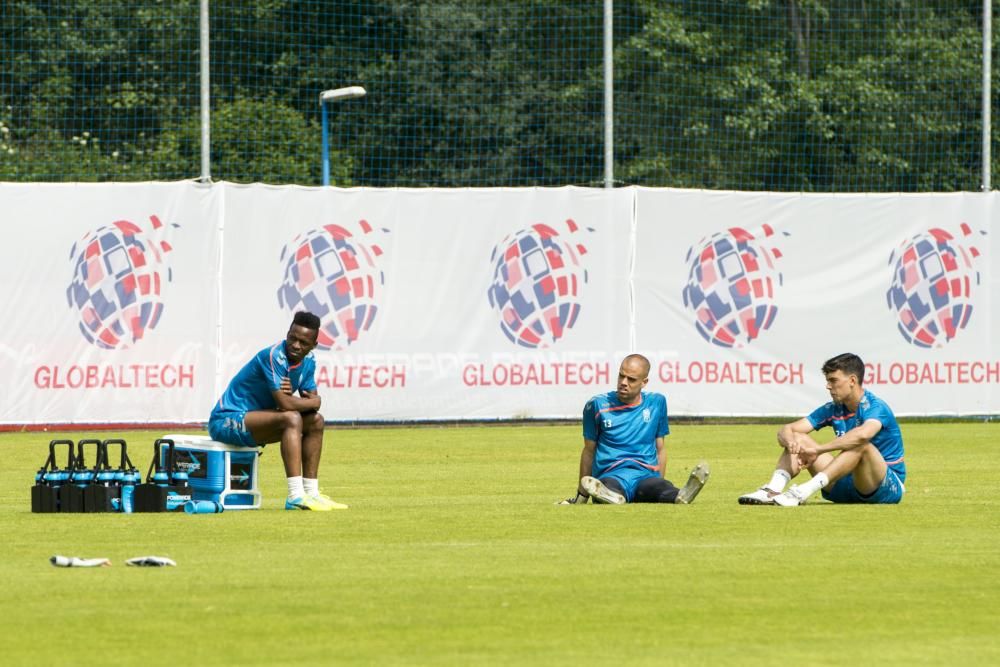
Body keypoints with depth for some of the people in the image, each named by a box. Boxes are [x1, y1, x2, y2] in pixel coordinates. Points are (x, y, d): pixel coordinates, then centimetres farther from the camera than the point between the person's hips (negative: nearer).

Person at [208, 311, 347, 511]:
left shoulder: (308, 361, 4)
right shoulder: (274, 356, -24)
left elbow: (313, 401, 2)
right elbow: (284, 403, -30)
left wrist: (291, 396, -20)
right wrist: (313, 402, -12)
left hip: (252, 420, 9)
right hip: (226, 420, -9)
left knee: (315, 420, 6)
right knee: (291, 418, -29)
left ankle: (311, 492, 6)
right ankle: (296, 496, -35)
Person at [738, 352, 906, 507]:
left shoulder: (875, 407, -16)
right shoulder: (833, 410, 6)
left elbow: (863, 434, -40)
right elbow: (787, 430, 2)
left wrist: (818, 450, -35)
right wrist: (791, 442, -24)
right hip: (847, 484, 7)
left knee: (861, 445, -36)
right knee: (799, 440, -2)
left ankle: (802, 493, -45)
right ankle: (771, 491, -27)